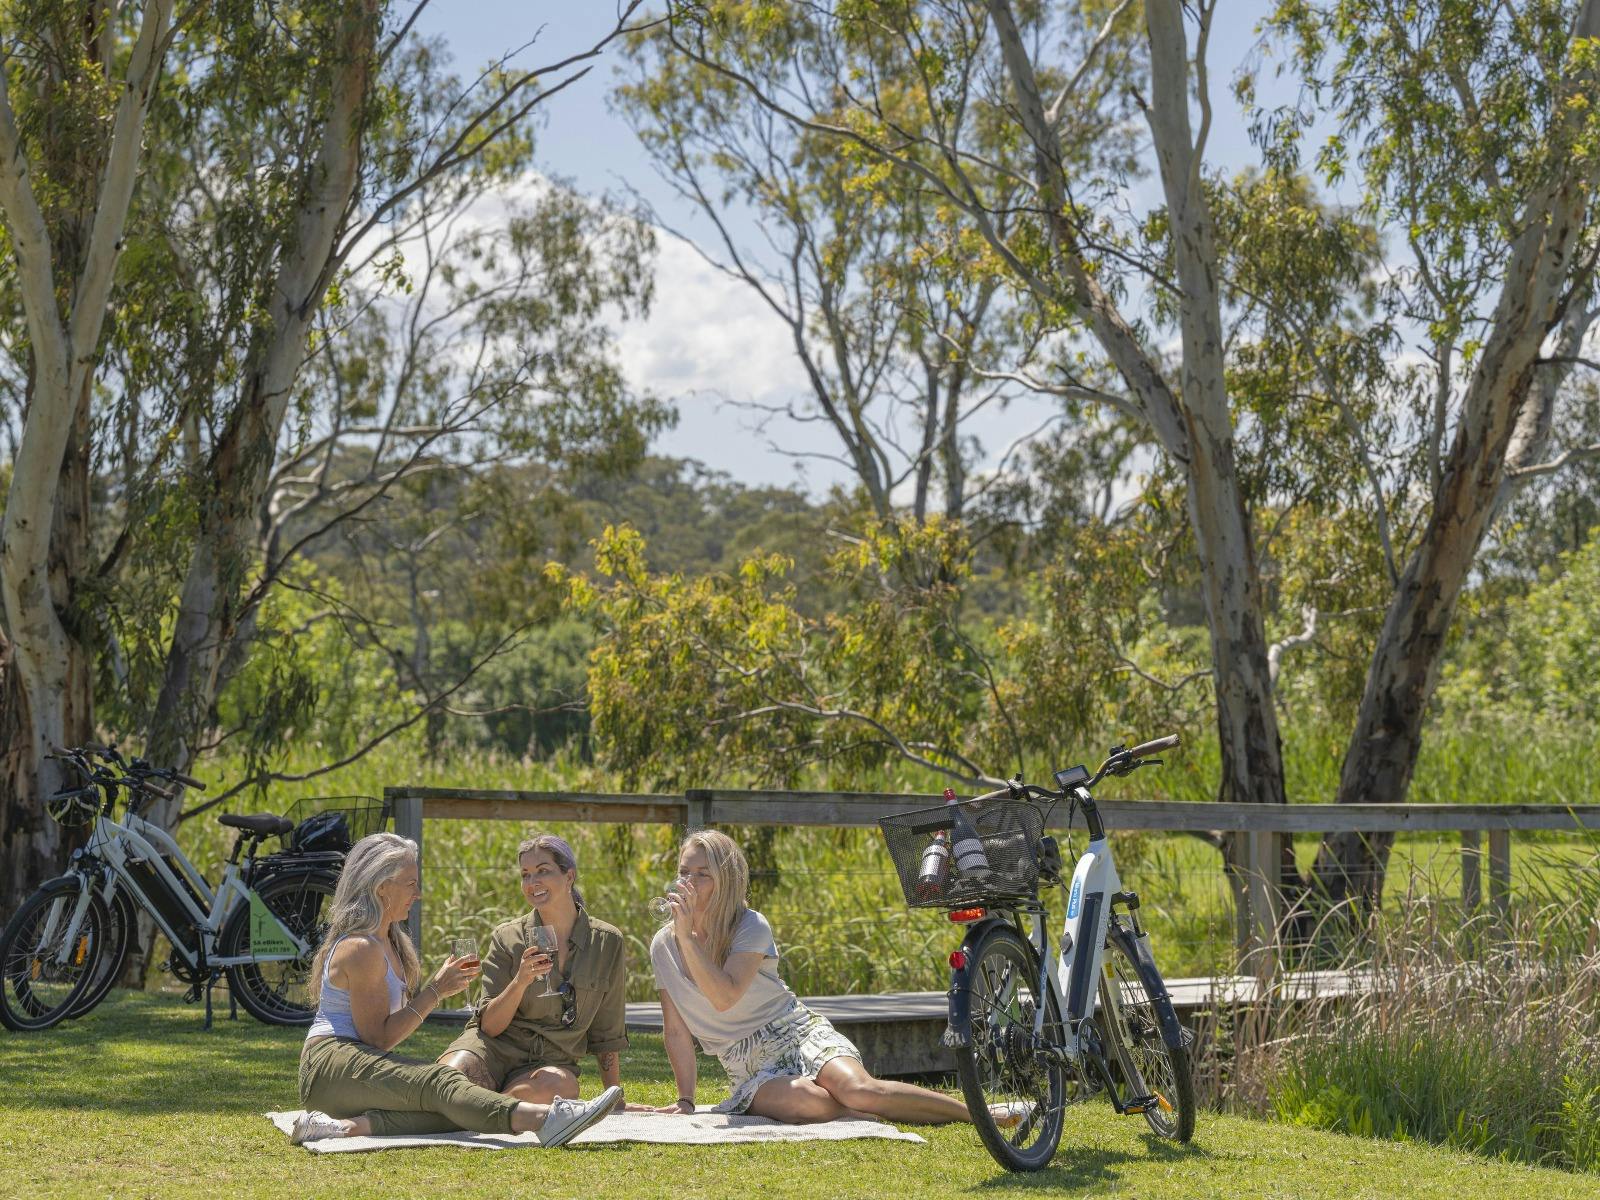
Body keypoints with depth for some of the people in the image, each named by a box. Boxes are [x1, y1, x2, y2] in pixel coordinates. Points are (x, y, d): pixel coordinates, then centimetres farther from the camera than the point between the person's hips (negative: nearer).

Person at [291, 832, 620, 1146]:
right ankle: (542, 1120, -58)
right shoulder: (361, 948, -12)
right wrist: (435, 991, -11)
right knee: (438, 1082, -34)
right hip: (332, 1063, -9)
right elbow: (378, 1038, -15)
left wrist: (437, 986, 4)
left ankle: (349, 1126, -39)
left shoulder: (389, 941, 20)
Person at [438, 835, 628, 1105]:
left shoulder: (607, 942, 5)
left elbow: (607, 1034, 12)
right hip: (496, 1049, -1)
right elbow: (489, 1026, -2)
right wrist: (520, 982, -19)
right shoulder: (507, 938, 3)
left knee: (557, 1085, -39)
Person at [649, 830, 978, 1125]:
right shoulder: (664, 945, 4)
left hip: (799, 1034, -2)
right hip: (752, 1072, 2)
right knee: (807, 1101, -36)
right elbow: (677, 1030, 8)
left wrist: (687, 936, -27)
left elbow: (725, 996, -24)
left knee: (859, 1090, -32)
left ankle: (971, 1113, -19)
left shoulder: (751, 927, -8)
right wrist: (685, 1100, 2)